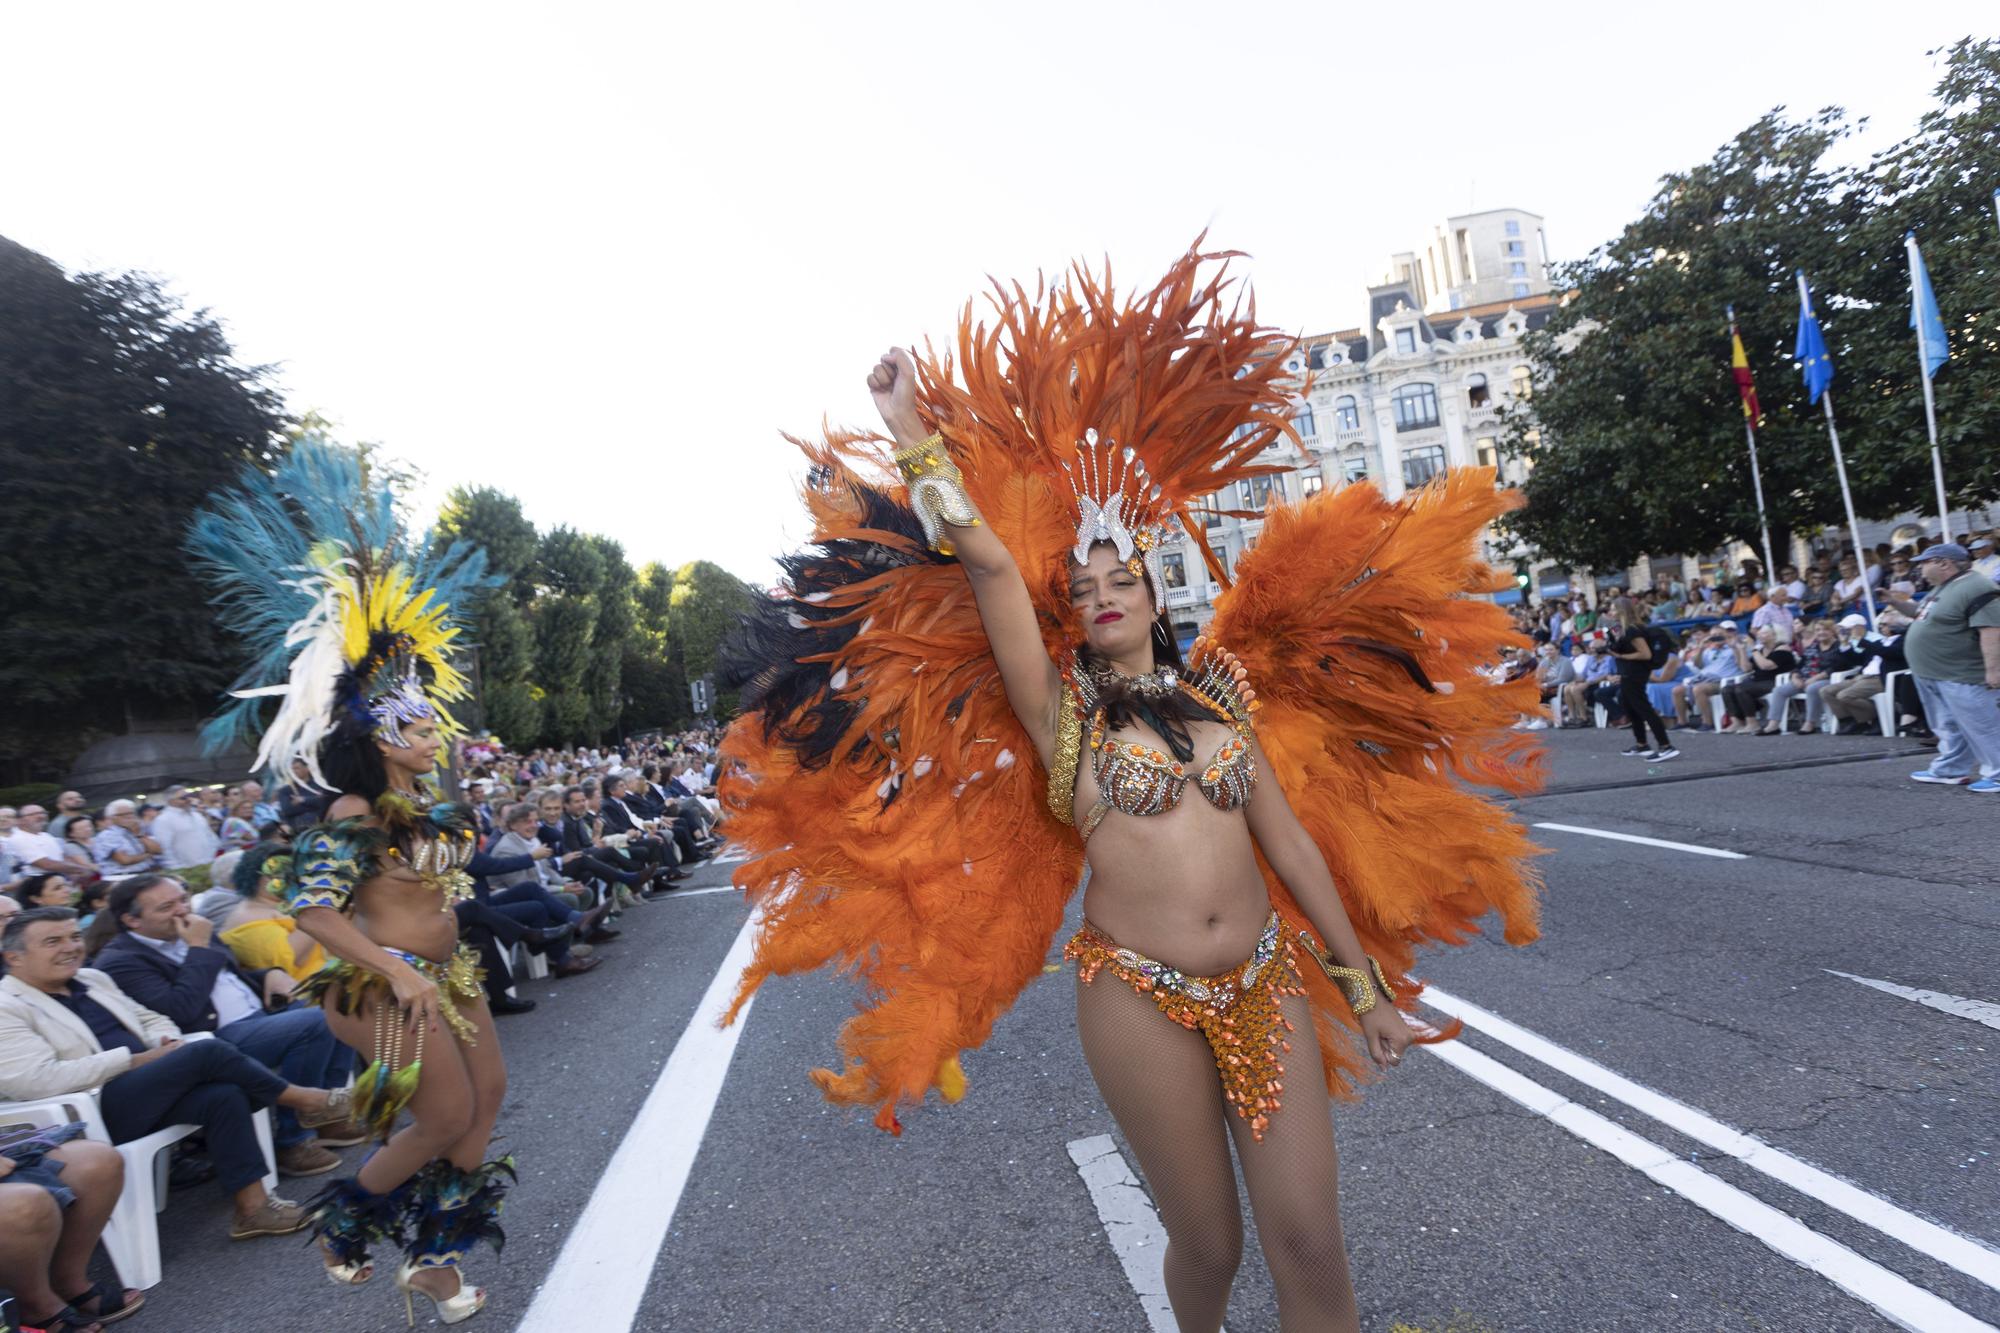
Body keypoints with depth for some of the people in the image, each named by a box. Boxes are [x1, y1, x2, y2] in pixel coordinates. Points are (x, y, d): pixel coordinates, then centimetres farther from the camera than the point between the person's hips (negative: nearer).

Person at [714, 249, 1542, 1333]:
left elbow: (1292, 839, 8)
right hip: (1139, 1000, -2)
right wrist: (915, 433, -9)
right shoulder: (1060, 713, -2)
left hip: (1267, 982, 3)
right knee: (1206, 1243, 11)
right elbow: (990, 566, -11)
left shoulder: (1220, 695, 7)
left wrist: (1365, 988, 10)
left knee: (1310, 1242, 3)